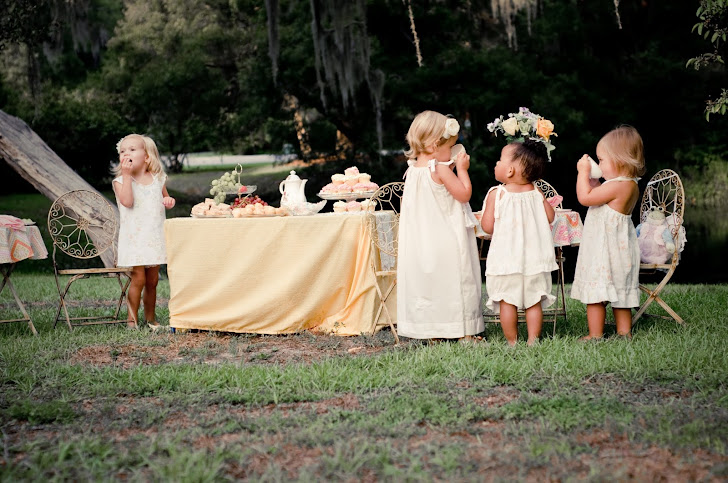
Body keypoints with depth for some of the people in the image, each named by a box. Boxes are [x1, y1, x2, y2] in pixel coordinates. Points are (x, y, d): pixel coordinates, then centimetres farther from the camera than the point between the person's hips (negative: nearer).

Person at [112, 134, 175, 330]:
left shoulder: (158, 179, 8)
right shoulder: (121, 181, -4)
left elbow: (165, 197, 22)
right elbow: (127, 201, -21)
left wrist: (169, 201, -2)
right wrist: (126, 174, -19)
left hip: (155, 237, 4)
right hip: (134, 237, -4)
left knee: (152, 280, 10)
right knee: (138, 278, -9)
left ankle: (150, 317, 22)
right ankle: (132, 318, 2)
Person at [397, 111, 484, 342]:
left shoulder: (412, 171, 4)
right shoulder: (440, 169, -16)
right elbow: (464, 194, -15)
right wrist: (461, 170, -1)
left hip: (420, 240, 7)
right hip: (446, 240, -7)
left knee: (426, 281, 11)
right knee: (455, 280, 1)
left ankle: (432, 333, 16)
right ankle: (464, 332, 5)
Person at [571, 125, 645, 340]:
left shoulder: (617, 186, -21)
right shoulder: (631, 185, 9)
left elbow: (585, 198, -18)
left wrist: (584, 172, -10)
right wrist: (593, 181, 12)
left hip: (604, 249, -10)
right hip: (619, 248, 10)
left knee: (595, 291, -5)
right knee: (619, 291, 16)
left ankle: (595, 335, -2)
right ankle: (624, 332, 21)